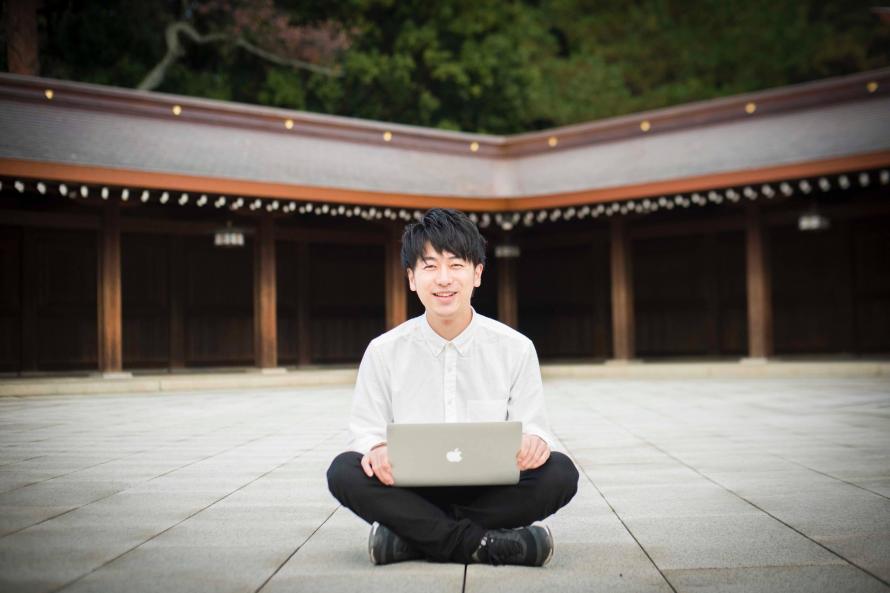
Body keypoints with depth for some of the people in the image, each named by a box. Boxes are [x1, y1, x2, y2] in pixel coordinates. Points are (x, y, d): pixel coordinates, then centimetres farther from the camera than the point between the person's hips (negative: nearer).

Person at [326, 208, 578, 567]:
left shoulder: (515, 349, 1)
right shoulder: (384, 352, 1)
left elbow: (532, 428, 2)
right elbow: (367, 430, 2)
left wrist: (535, 440, -24)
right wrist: (376, 449, -24)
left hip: (490, 491, 0)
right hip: (414, 491, 0)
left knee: (559, 473, -28)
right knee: (344, 472, -28)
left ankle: (409, 537, -22)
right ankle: (481, 544, -26)